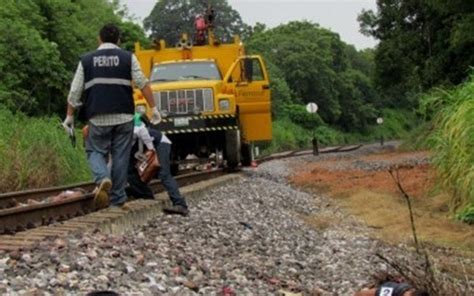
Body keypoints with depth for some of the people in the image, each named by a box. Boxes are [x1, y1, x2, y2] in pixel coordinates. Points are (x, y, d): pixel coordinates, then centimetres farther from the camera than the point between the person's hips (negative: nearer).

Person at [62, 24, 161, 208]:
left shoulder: (87, 60, 9)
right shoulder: (128, 58, 6)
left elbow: (75, 92, 8)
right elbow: (143, 84, -1)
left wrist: (69, 116, 16)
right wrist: (153, 108, 4)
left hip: (98, 118, 0)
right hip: (123, 117, 0)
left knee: (95, 151, 13)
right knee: (120, 157, 7)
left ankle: (102, 178, -16)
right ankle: (117, 200, 10)